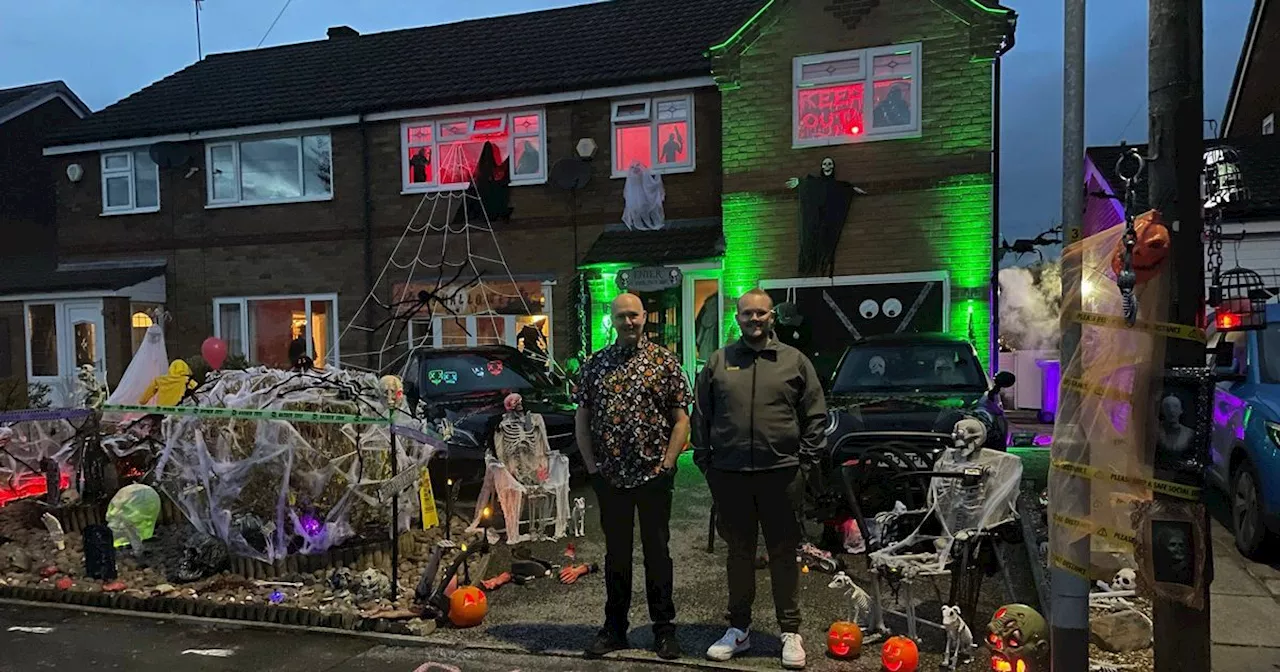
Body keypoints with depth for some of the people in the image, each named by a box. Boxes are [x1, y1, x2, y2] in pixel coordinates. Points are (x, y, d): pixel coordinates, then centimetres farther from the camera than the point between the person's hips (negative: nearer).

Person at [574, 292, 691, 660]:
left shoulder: (665, 362, 0)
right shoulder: (595, 364, 6)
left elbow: (681, 420, -2)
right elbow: (582, 419, 8)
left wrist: (666, 462, -10)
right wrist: (592, 464, 0)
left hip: (654, 476, -2)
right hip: (609, 477, 2)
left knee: (657, 552, 8)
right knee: (616, 553, 12)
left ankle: (664, 629, 20)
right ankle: (614, 628, 24)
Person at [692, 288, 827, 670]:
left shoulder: (794, 361, 4)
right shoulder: (718, 362, 7)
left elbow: (815, 415, 5)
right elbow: (700, 416, 9)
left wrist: (807, 460, -1)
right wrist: (705, 460, 4)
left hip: (780, 473, -1)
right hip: (729, 474, 2)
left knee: (783, 555, 6)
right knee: (738, 553, 12)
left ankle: (791, 633, 18)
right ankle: (739, 629, 25)